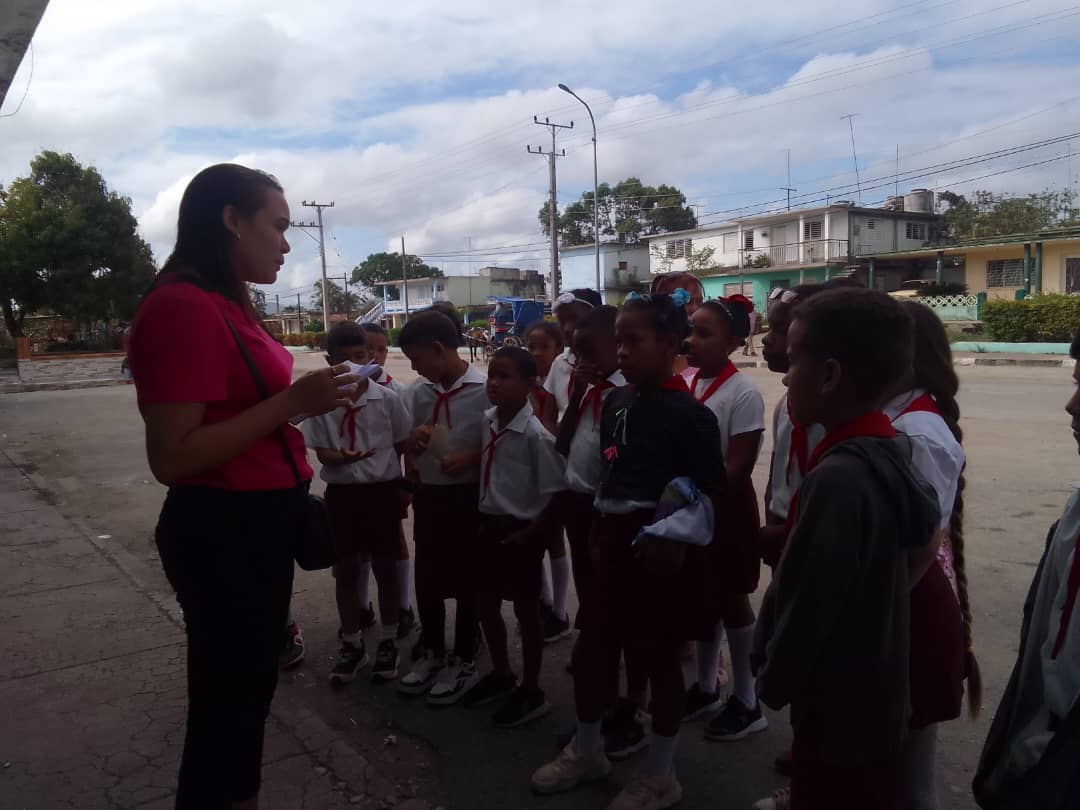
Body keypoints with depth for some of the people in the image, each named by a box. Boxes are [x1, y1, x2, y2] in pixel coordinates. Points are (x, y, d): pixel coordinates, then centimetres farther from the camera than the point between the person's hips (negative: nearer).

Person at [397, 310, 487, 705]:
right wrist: (414, 442, -8)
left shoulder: (484, 389, -14)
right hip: (428, 494, 5)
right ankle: (431, 651, 32)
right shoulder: (418, 390, 4)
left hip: (468, 495, -5)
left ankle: (464, 660, 24)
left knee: (465, 579, 8)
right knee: (427, 577, 14)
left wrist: (470, 458, -23)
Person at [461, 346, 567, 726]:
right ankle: (501, 673, 42)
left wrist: (530, 533, -15)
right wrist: (483, 518, 10)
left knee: (526, 609, 8)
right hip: (489, 523, 7)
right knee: (485, 602, 19)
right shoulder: (487, 421, 1)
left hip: (519, 530, -7)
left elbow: (555, 492, -18)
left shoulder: (535, 434, -21)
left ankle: (531, 692, 26)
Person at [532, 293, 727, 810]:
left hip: (660, 548, -7)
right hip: (614, 541, 7)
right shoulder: (615, 402, 6)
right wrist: (599, 532, 15)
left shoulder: (688, 413, -14)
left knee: (659, 655, 8)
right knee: (592, 644, 15)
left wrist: (676, 544, -21)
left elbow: (710, 494, -14)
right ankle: (586, 751, 37)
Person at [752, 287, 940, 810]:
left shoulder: (837, 477, -29)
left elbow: (808, 601, -25)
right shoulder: (887, 454, -1)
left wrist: (774, 680, -8)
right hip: (870, 696, 8)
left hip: (837, 707, -8)